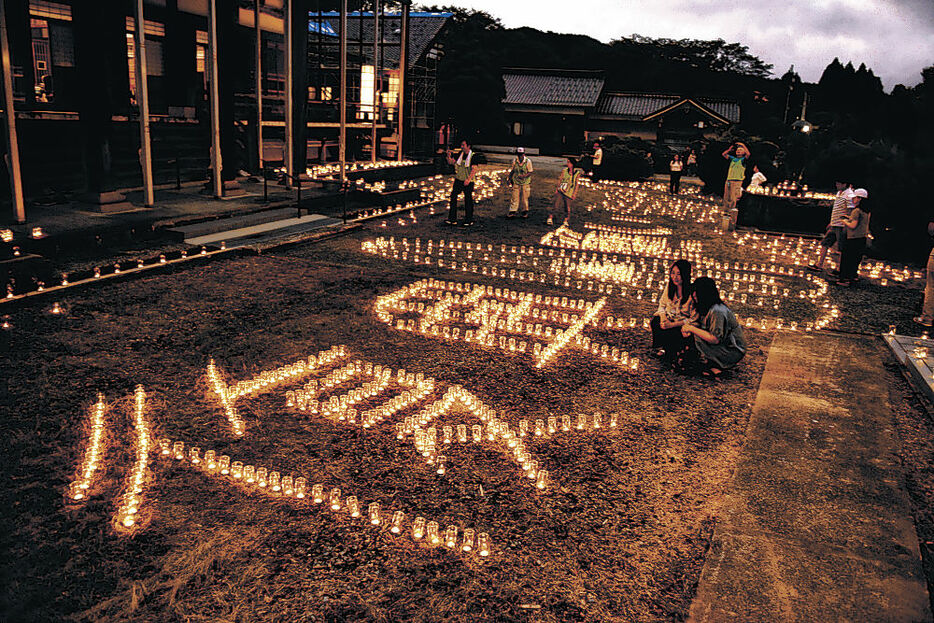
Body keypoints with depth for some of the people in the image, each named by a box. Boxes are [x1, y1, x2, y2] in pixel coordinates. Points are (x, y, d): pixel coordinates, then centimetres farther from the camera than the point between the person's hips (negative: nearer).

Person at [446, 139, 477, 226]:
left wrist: (469, 179, -29)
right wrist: (449, 156, -5)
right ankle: (452, 219, 4)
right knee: (453, 197, 0)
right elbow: (451, 162, 14)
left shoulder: (473, 156, -8)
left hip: (468, 182, -5)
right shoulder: (460, 154, 9)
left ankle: (469, 220, 13)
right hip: (458, 180, 5)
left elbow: (474, 169, -17)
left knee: (468, 200, 2)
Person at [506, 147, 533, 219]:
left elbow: (530, 172, -8)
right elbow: (512, 171, 8)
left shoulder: (528, 161, -12)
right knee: (515, 198, 2)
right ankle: (512, 213, 8)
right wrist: (509, 179, 2)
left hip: (525, 182, -2)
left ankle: (525, 212, 24)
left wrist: (524, 176, -24)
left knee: (524, 198, 7)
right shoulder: (514, 160, -5)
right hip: (516, 182, 2)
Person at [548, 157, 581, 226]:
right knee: (556, 204, -6)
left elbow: (576, 184, 1)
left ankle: (566, 221, 23)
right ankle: (550, 218, 7)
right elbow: (560, 180, 7)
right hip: (560, 191, 0)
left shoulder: (577, 173, -5)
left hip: (568, 193, 0)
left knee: (567, 207, 7)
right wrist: (557, 188, 6)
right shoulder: (564, 170, -2)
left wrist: (574, 194, 1)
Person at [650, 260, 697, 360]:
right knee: (655, 322, -24)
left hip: (685, 324, -5)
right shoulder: (670, 285, -5)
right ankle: (661, 347, -3)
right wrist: (663, 317, -15)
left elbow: (694, 319, -17)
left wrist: (673, 324, -24)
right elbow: (662, 304, 8)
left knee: (670, 332, -30)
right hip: (671, 317, 5)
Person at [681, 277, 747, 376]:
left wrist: (692, 329, -25)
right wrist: (688, 329, -11)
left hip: (734, 352, -9)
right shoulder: (706, 308, 4)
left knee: (698, 338, -24)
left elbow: (715, 339, -31)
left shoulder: (717, 312, -26)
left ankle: (715, 367, -8)